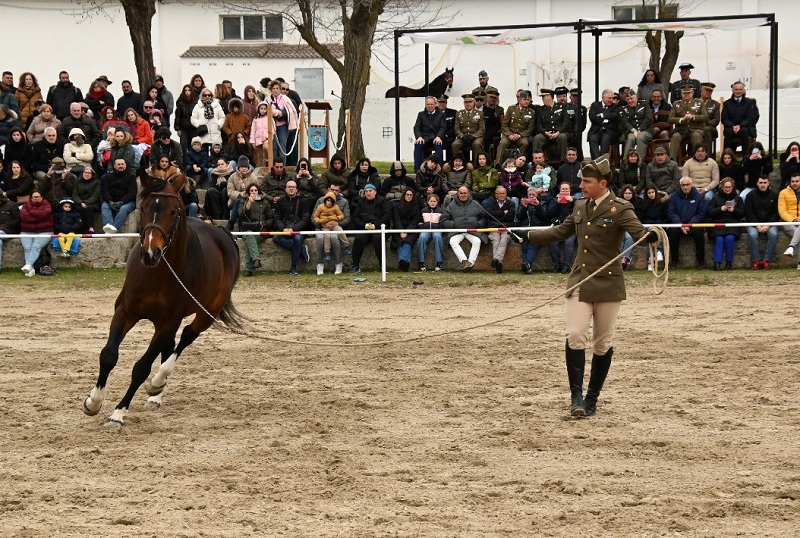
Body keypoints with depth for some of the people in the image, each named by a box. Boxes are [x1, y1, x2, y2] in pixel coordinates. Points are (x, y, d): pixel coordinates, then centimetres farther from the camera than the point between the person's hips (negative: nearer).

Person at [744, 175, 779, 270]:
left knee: (773, 234, -32)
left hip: (770, 223, 0)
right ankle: (755, 260, -27)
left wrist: (768, 225, -12)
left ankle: (766, 260, -27)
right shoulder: (751, 196, 5)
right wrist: (757, 225, -14)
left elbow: (776, 213, 3)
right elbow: (748, 213, -1)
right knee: (752, 234, -33)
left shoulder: (774, 195, 7)